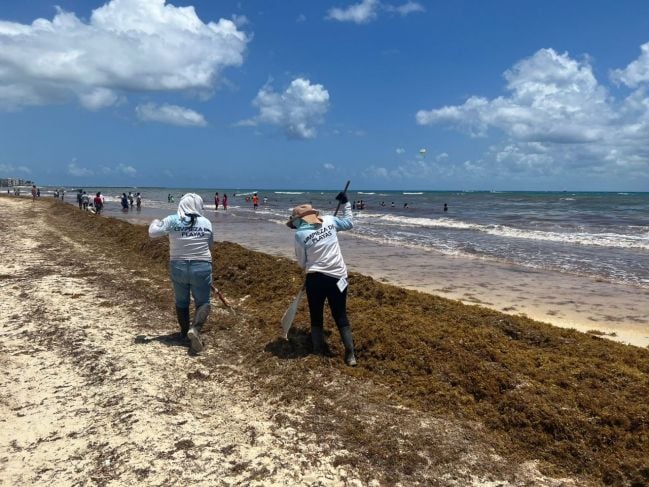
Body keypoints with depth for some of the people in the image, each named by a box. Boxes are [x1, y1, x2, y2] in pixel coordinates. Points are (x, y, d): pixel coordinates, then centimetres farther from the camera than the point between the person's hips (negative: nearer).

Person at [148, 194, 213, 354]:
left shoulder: (172, 220, -6)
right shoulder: (206, 223, -3)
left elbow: (153, 233, -4)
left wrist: (155, 223, 18)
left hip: (178, 267, 2)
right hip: (201, 268, -1)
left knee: (181, 302, 21)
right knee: (203, 302, 6)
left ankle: (184, 330, 34)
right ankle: (195, 329, -18)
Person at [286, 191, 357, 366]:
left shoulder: (300, 234, -6)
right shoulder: (329, 220, 1)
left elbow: (302, 263, 2)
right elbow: (349, 223, 17)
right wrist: (346, 203, 29)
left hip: (316, 278, -3)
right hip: (337, 277, 3)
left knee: (316, 316, 17)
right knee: (341, 316, 12)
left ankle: (319, 352, 24)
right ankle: (350, 355, 12)